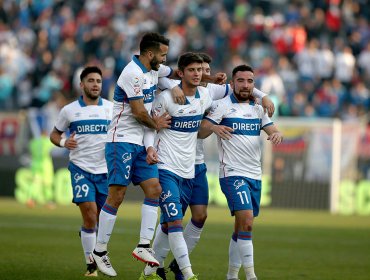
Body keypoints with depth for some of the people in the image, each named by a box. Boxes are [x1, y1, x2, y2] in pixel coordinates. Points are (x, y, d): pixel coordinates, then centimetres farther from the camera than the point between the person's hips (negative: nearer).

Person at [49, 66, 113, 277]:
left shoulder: (112, 108, 4)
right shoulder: (69, 111, 3)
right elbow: (55, 134, 14)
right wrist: (63, 142, -8)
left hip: (106, 170, 2)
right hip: (81, 169, -2)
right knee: (90, 217, -15)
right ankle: (91, 265, -6)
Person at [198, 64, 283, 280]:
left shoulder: (258, 109, 14)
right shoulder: (222, 106, -3)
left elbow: (273, 131, 9)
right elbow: (200, 132, -8)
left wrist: (277, 135, -15)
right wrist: (214, 127, -29)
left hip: (255, 175, 6)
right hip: (232, 173, -6)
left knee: (242, 227, 10)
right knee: (246, 221, -20)